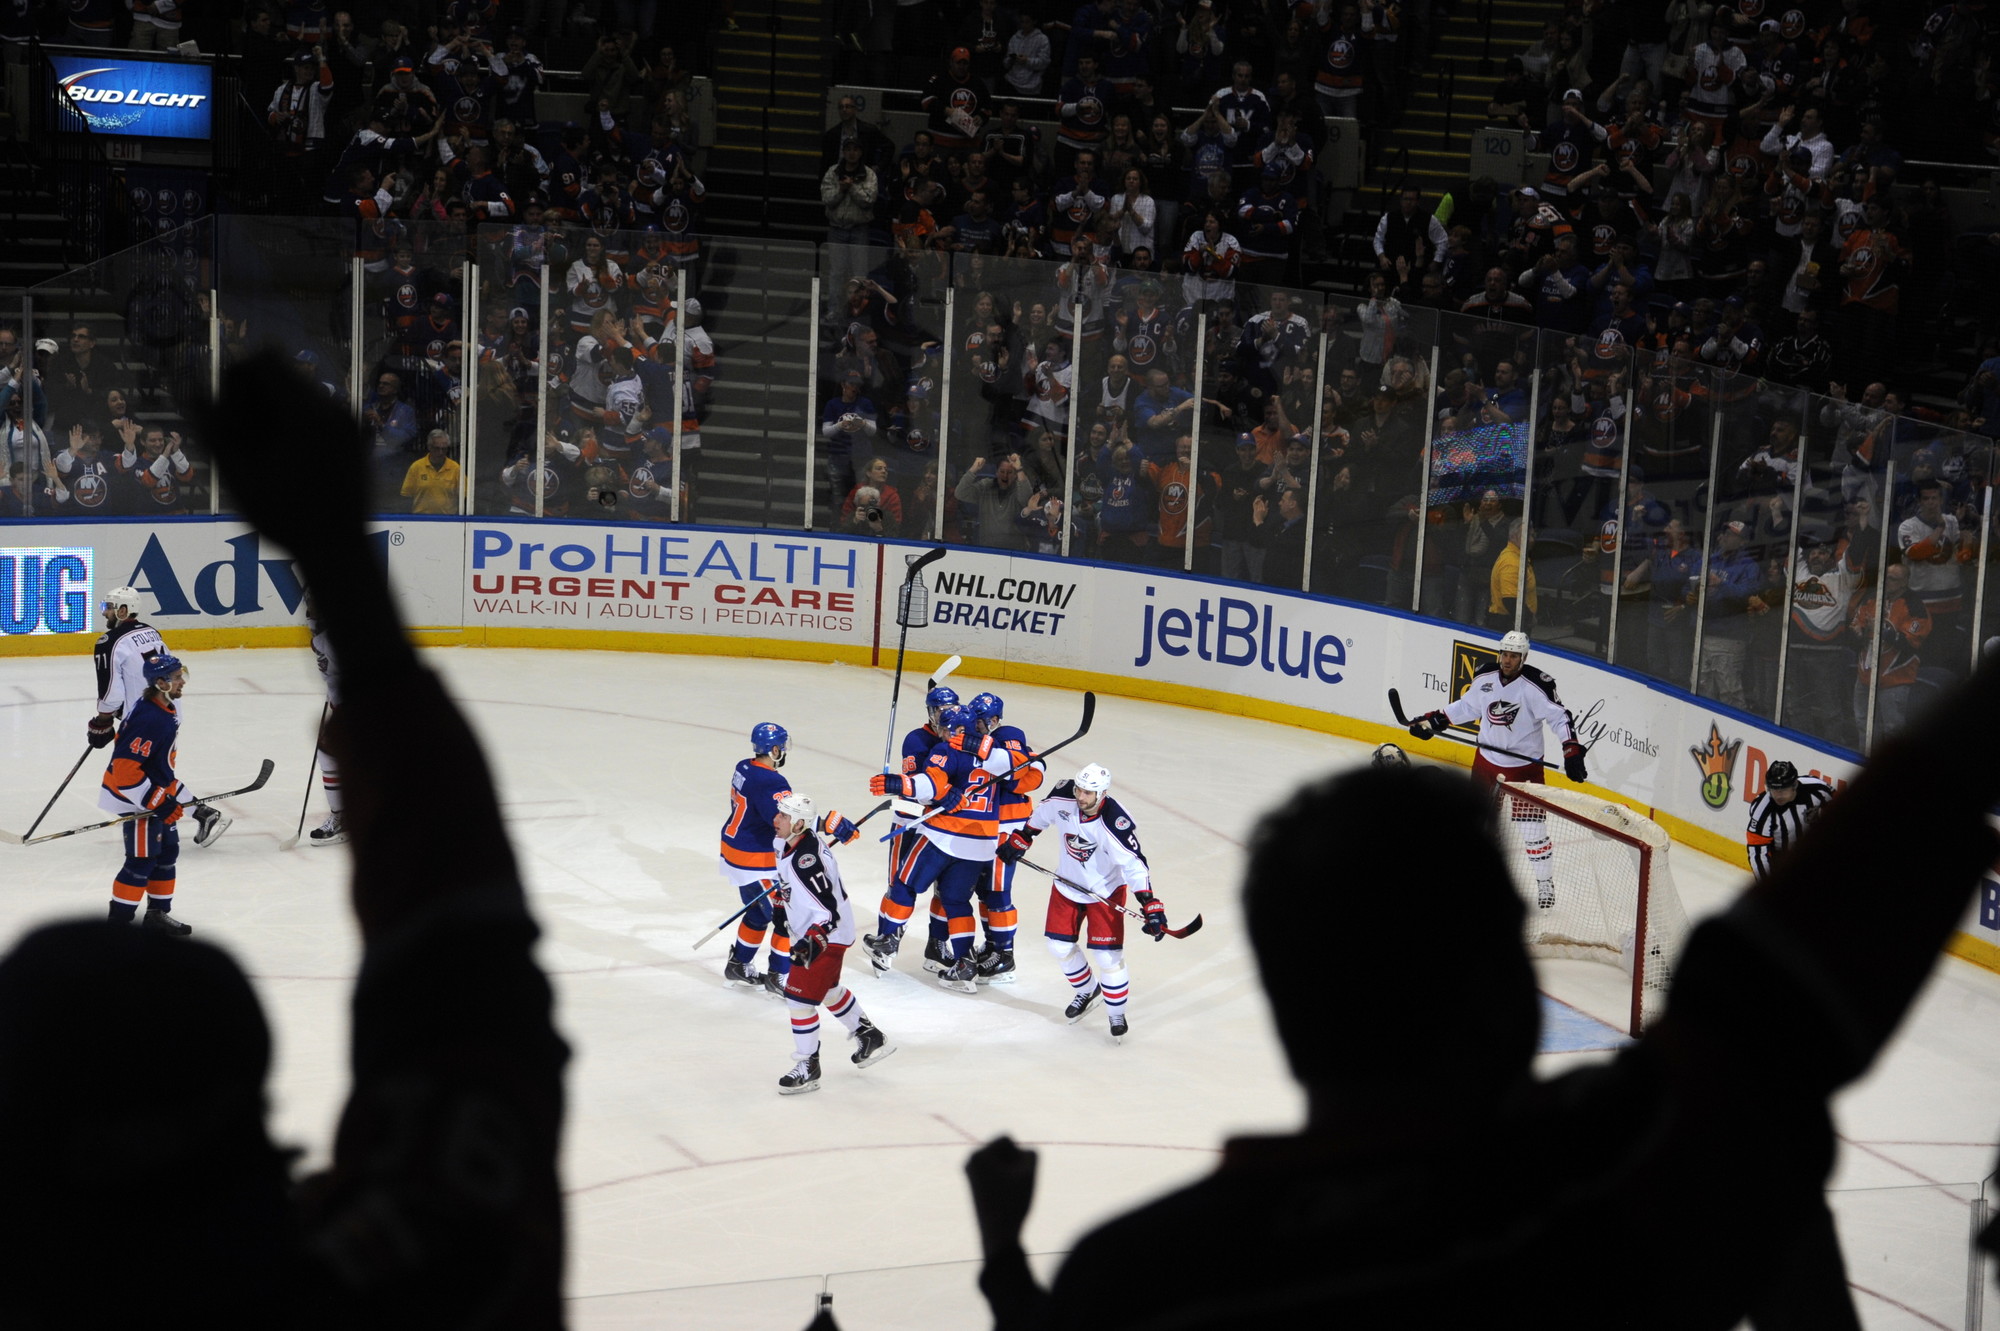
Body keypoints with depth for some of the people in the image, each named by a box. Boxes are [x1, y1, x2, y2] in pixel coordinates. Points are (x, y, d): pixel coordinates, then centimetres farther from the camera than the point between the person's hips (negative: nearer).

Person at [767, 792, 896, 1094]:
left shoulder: (807, 860, -31)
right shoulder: (785, 842, -2)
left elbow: (829, 911, -32)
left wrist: (812, 941, -39)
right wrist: (782, 903, 28)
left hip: (828, 934, -11)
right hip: (810, 931, 11)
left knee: (799, 996, -9)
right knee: (827, 988, 25)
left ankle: (808, 1067, 3)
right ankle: (871, 1037, 42)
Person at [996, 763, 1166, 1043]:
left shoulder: (1115, 823, -33)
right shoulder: (1062, 798, -19)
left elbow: (1134, 865, -33)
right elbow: (1041, 815, 5)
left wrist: (1150, 906, -39)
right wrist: (1020, 839, 14)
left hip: (1104, 891, -5)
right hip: (1067, 885, 5)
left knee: (1107, 954, -8)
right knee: (1060, 946, 10)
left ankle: (1116, 1014, 14)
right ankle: (1087, 991, 38)